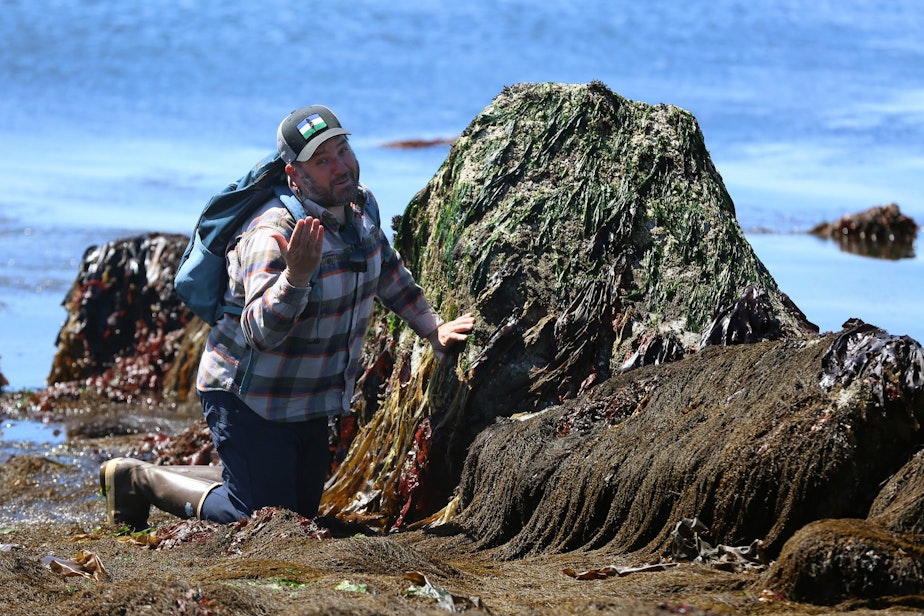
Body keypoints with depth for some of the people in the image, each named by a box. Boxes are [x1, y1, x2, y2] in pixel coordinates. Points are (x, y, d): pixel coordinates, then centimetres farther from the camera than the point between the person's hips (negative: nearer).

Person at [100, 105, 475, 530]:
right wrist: (297, 275, -56)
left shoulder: (361, 205, -4)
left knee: (303, 512, 19)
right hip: (249, 397, -8)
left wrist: (433, 329, 15)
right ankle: (137, 480, 11)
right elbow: (261, 331, -41)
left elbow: (388, 272, 18)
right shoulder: (274, 235, -30)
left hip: (310, 400, 8)